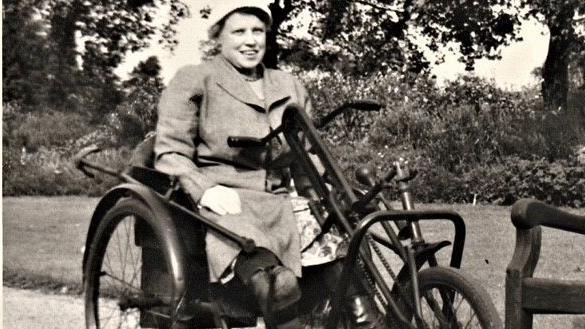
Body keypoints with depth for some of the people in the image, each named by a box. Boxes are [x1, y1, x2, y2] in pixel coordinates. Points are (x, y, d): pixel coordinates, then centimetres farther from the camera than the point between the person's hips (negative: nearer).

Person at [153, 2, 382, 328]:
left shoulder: (290, 86, 23)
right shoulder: (194, 80, 9)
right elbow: (171, 152, 4)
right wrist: (204, 188, -14)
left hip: (278, 203, 5)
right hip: (224, 203, -4)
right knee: (277, 282, -35)